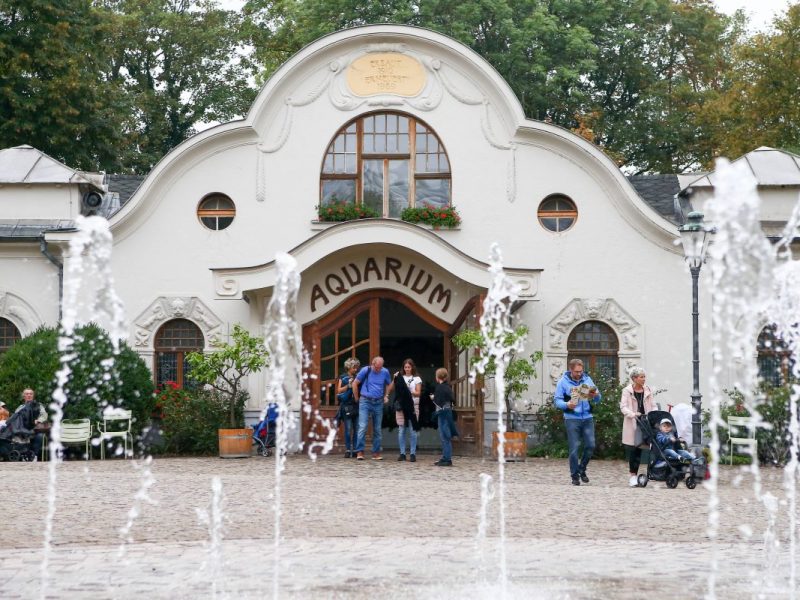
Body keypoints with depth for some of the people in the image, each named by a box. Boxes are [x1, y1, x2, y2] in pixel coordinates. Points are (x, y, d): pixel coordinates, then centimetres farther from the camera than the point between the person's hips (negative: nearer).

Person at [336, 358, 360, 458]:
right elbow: (339, 390, 1)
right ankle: (348, 450, -1)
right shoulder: (343, 378, 8)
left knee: (357, 429, 0)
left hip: (357, 405, 3)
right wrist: (348, 386, -9)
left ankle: (355, 450, 4)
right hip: (347, 405, -3)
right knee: (348, 429, -5)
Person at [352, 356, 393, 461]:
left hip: (378, 403, 3)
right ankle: (359, 452, -10)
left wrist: (386, 395, 9)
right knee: (362, 427, -12)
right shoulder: (365, 371, -6)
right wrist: (357, 398, 2)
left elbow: (390, 384, 21)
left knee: (377, 429, 7)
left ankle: (376, 453, 13)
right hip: (365, 402, -3)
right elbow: (355, 384, 1)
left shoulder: (385, 372, 2)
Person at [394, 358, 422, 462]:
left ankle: (413, 454, -1)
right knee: (401, 430, 0)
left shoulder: (416, 379, 8)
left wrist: (410, 392, -14)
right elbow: (393, 388, 0)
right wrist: (395, 379, -12)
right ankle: (402, 453, 5)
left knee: (412, 430, -4)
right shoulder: (400, 378, 11)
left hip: (413, 406, -1)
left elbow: (418, 393, 2)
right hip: (401, 406, 2)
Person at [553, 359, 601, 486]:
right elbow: (557, 400, -4)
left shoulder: (587, 379, 10)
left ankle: (582, 469, 21)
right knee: (574, 448, -3)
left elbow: (597, 399, 13)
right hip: (572, 419, -3)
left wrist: (596, 395, -11)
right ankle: (575, 475, 8)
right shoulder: (563, 381, 0)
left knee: (590, 445, -1)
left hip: (587, 418, 3)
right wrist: (567, 405, -24)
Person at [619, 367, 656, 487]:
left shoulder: (648, 391, 11)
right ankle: (633, 475, 3)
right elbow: (623, 407, -8)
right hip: (631, 424, -4)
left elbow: (653, 406, 12)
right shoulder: (627, 391, -2)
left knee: (639, 450, 3)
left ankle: (633, 475, 10)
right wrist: (633, 414, -25)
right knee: (631, 449, -5)